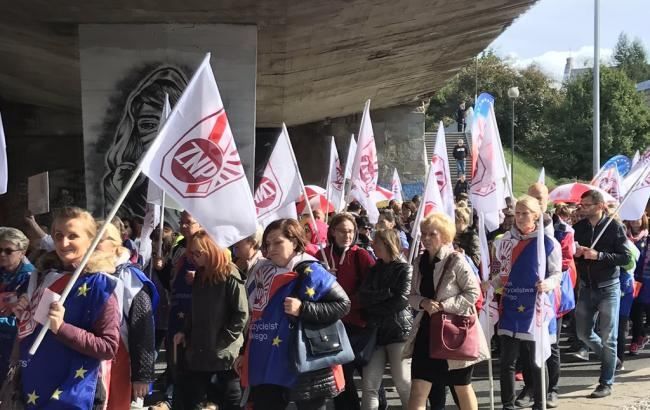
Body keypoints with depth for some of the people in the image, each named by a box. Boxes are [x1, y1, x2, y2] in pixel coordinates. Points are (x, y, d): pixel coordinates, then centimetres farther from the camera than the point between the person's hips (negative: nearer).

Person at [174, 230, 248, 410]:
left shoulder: (229, 275, -10)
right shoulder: (200, 275, 13)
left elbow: (241, 314, -14)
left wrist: (222, 340, -15)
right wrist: (185, 332, 5)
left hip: (224, 353, -7)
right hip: (198, 352, 7)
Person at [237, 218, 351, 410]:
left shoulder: (309, 272, -10)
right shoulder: (263, 273, 13)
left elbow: (342, 304, -14)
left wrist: (303, 309, -21)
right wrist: (246, 354, 22)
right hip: (267, 367, 7)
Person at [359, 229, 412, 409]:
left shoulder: (405, 269, 0)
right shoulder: (375, 269, 17)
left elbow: (401, 300, -11)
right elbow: (364, 297, 3)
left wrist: (375, 308, -2)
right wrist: (387, 293, -11)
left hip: (399, 330, -5)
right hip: (376, 332, 5)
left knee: (403, 382, -6)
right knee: (369, 384, -3)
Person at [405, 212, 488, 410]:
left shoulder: (456, 261, -13)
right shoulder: (419, 262, 6)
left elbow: (473, 292, -13)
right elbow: (412, 296, 11)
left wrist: (444, 305, -20)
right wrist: (423, 302, -12)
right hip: (427, 330, 5)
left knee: (461, 388, 12)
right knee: (418, 390, -3)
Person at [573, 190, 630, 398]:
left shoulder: (615, 227, -10)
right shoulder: (579, 227, 3)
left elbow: (625, 258, -14)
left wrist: (598, 255, -24)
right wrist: (575, 254, -11)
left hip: (608, 288, -5)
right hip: (586, 287, 5)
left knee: (608, 337, -1)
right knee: (583, 333, 10)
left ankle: (606, 383, 8)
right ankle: (611, 359, 34)